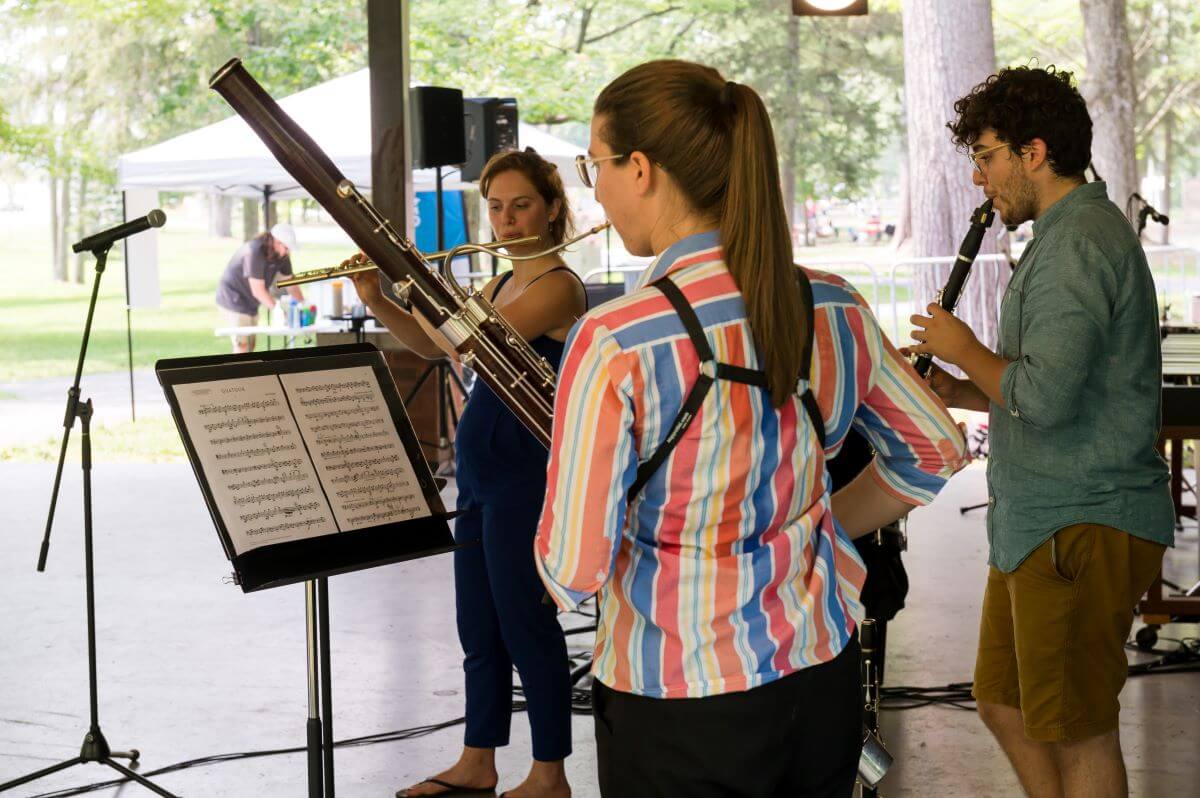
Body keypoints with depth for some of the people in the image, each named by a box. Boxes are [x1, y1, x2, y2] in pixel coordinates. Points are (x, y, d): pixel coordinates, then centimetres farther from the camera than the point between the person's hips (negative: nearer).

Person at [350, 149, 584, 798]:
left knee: (525, 624, -1)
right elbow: (432, 345, 17)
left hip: (524, 477, -9)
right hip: (480, 471, 9)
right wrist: (376, 300, 3)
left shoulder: (559, 287, -14)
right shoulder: (502, 285, 14)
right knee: (478, 627, 15)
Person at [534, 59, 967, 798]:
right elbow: (935, 452, 11)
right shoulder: (832, 308, -4)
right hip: (824, 681, 5)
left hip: (681, 715, -5)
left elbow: (575, 573, -18)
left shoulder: (614, 343, -22)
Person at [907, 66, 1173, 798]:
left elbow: (1045, 398, -27)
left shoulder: (1079, 244, -18)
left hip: (1083, 530, -11)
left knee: (1077, 732, 0)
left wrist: (965, 351, -10)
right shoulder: (1069, 234, 17)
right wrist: (959, 391, 10)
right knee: (1006, 706, 18)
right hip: (1041, 524, 11)